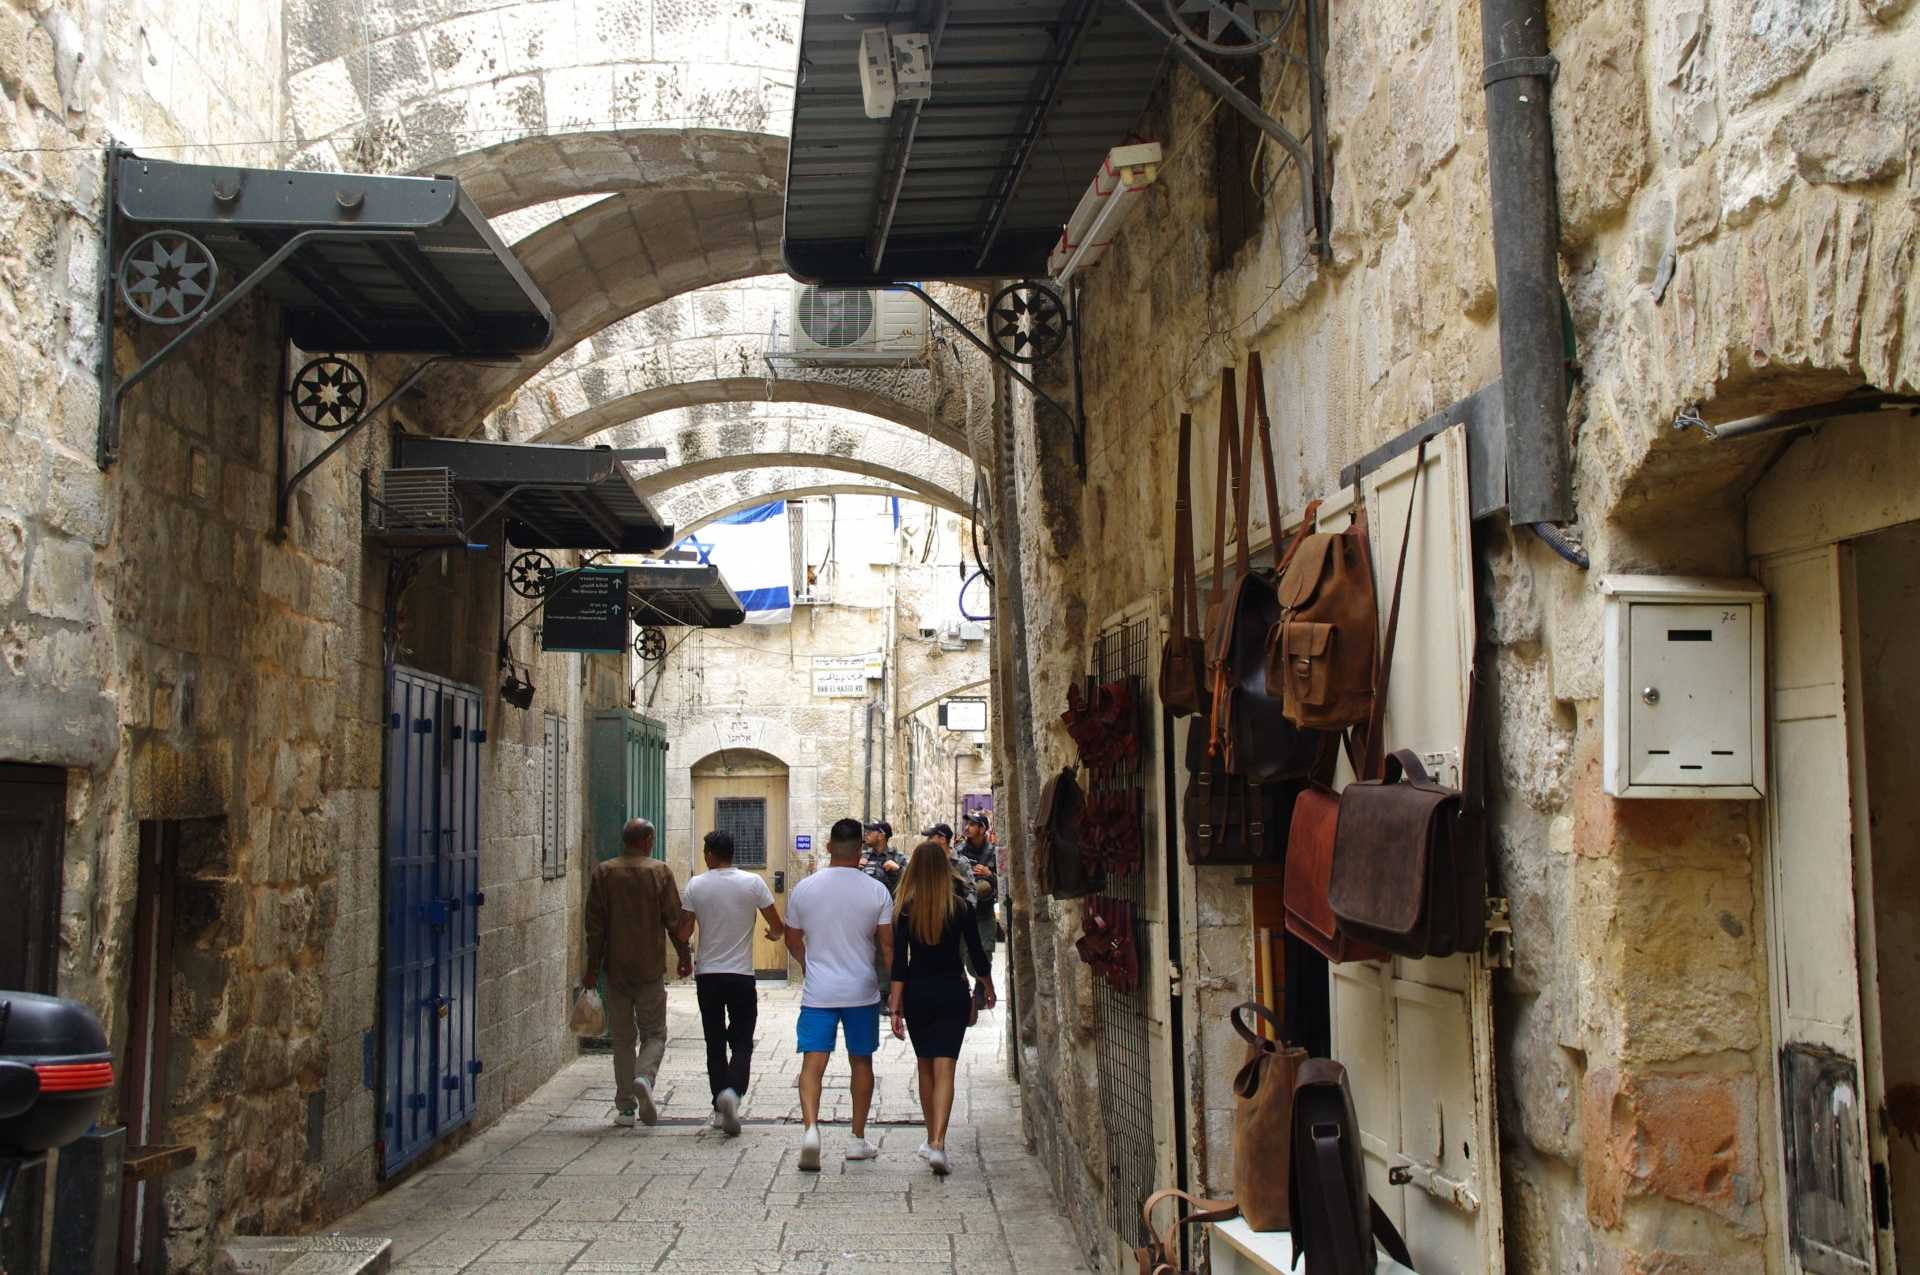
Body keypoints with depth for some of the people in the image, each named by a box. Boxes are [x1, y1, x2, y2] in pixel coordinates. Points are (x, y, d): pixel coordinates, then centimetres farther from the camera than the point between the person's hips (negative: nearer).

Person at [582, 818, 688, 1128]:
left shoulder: (603, 872, 1)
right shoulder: (660, 872, -3)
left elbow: (595, 925, 0)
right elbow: (674, 919, -3)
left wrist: (592, 968, 5)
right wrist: (685, 957, 9)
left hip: (616, 969, 2)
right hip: (651, 969, -1)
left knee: (622, 1038, 9)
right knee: (654, 1033, 10)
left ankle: (625, 1107, 7)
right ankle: (644, 1078, -18)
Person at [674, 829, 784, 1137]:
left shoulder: (695, 886, -3)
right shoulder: (753, 883, -5)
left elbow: (683, 933, -2)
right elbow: (778, 927, -1)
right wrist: (774, 935, 23)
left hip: (707, 975, 1)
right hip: (742, 975, -1)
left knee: (715, 1044, 12)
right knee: (742, 1043, 3)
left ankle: (720, 1109, 14)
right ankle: (732, 1092, -22)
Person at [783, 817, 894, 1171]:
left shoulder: (804, 889, 0)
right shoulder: (876, 891, -5)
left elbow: (792, 941, 11)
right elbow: (887, 945, -5)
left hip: (818, 992, 0)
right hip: (862, 992, 0)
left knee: (812, 1062, -3)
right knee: (861, 1061, 14)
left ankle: (810, 1127, -25)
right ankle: (858, 1139, 21)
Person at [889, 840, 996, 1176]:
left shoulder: (905, 910, -5)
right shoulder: (960, 908, -4)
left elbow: (899, 962, -8)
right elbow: (976, 953, 3)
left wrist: (895, 1008, -6)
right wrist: (988, 987, 20)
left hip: (917, 995, 1)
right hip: (953, 993, -1)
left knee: (926, 1068, 17)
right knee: (944, 1070, -5)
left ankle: (932, 1138, 26)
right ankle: (937, 1143, -19)